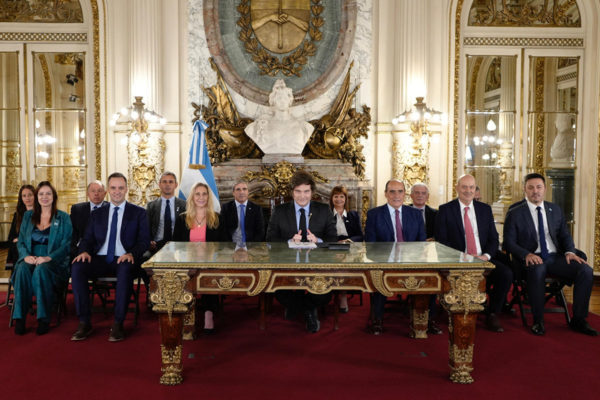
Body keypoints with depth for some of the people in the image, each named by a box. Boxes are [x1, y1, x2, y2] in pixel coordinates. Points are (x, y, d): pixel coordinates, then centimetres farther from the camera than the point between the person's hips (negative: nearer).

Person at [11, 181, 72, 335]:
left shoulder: (63, 218, 7)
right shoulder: (28, 216, 18)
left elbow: (66, 245, -1)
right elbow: (20, 241, 15)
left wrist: (48, 258, -18)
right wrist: (26, 255, -8)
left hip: (54, 261, -3)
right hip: (30, 259, 3)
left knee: (41, 270, -36)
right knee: (23, 269, -32)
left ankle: (44, 319, -30)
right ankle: (19, 318, -28)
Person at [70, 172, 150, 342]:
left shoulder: (138, 213, 10)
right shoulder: (97, 214, 20)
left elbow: (144, 241, 1)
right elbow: (87, 239, 16)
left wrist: (131, 254, -19)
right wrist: (84, 251, -8)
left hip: (123, 260, -3)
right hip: (100, 259, 3)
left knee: (125, 270, -38)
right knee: (77, 268, -27)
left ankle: (118, 324, -29)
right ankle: (84, 323, -20)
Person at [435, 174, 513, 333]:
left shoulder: (485, 209, 13)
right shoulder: (445, 210, 2)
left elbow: (494, 239, 11)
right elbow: (441, 241, -4)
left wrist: (486, 255, -10)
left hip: (483, 259, 4)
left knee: (506, 274, -23)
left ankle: (492, 315, -4)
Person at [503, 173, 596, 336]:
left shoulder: (555, 210, 16)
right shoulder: (514, 214, 2)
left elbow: (565, 235, 18)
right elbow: (509, 242, -3)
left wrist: (570, 252, -4)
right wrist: (527, 254, -21)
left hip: (555, 258, 5)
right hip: (532, 259, -4)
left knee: (586, 270, -21)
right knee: (537, 270, -39)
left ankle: (578, 320, -7)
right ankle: (538, 321, -24)